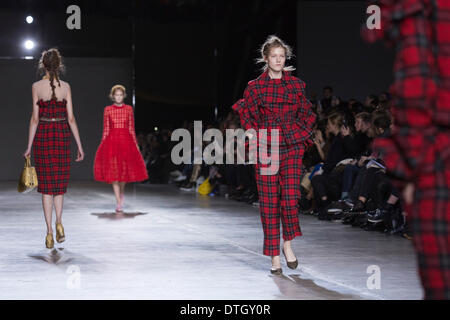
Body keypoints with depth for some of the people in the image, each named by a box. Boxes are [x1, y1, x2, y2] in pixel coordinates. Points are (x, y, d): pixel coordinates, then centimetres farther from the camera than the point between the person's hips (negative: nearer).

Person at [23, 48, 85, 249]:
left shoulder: (37, 86, -3)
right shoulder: (65, 86, 0)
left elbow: (35, 118, -4)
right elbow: (71, 118, -1)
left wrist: (29, 146, 2)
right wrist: (79, 146, 3)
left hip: (43, 134, -1)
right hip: (62, 134, 1)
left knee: (46, 186, 4)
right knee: (59, 183, 15)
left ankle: (50, 231, -1)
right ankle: (59, 223, -4)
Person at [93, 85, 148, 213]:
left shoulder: (129, 109, 7)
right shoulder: (108, 110, 5)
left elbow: (131, 129, 9)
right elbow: (106, 130, 6)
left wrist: (136, 144, 4)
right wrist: (103, 145, 1)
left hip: (126, 140, 1)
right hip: (112, 141, -1)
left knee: (126, 168, 0)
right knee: (114, 170, -4)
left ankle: (121, 191, 31)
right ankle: (119, 203, 0)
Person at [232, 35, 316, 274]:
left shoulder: (296, 85, 8)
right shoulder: (255, 87, 5)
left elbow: (307, 115, 17)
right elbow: (246, 115, 10)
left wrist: (300, 135, 5)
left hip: (291, 147, 0)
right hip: (266, 149, 0)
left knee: (290, 196, -13)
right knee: (269, 201, -2)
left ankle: (287, 244, 11)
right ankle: (274, 257, 5)